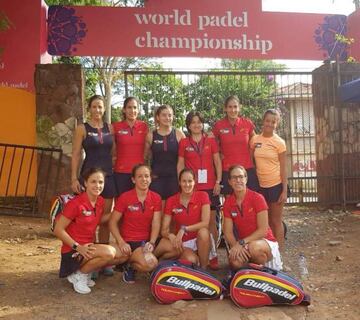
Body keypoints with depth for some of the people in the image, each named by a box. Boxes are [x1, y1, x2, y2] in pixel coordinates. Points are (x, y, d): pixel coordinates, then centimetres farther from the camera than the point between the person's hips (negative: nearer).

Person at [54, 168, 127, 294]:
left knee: (123, 255, -2)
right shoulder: (76, 203, -19)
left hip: (89, 247, 8)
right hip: (73, 252, -8)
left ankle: (84, 271, 9)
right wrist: (77, 247, -22)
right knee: (108, 253, -30)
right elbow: (58, 230, -17)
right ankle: (79, 275, -4)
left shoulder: (100, 202, 2)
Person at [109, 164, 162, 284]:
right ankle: (130, 266, 4)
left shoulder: (156, 198, 2)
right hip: (129, 242, -4)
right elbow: (112, 222, -5)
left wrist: (151, 243, -19)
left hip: (147, 241, 5)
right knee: (149, 264, -28)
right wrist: (121, 242, -18)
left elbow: (156, 224, -3)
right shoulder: (124, 198, -8)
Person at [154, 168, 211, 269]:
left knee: (203, 232, -34)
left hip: (199, 240, 0)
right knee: (191, 260, -32)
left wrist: (184, 229, -28)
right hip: (181, 242, 0)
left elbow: (205, 223, -19)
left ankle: (204, 268, -15)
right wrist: (172, 236, -30)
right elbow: (164, 230, -8)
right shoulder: (171, 201, -5)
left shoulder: (202, 196, -9)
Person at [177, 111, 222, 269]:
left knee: (211, 221, 2)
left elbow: (217, 162, 8)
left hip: (209, 186, 0)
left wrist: (218, 182, -1)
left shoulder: (211, 140, 8)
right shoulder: (184, 142, 7)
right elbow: (180, 164, 7)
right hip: (191, 187, 0)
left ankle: (213, 255, 9)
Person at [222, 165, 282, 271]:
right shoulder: (228, 202, 1)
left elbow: (263, 230, -15)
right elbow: (228, 232, -3)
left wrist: (242, 242, -23)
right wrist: (236, 246, -23)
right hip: (243, 245, 3)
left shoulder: (257, 198, -12)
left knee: (254, 247, -38)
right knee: (235, 262, -30)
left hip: (265, 241, -2)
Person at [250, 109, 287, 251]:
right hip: (261, 185, 4)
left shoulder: (279, 142, -7)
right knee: (266, 220, 14)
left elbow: (283, 168, -7)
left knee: (276, 221, 5)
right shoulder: (255, 139, 2)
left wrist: (284, 191, -10)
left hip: (276, 185, -4)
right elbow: (252, 162, 9)